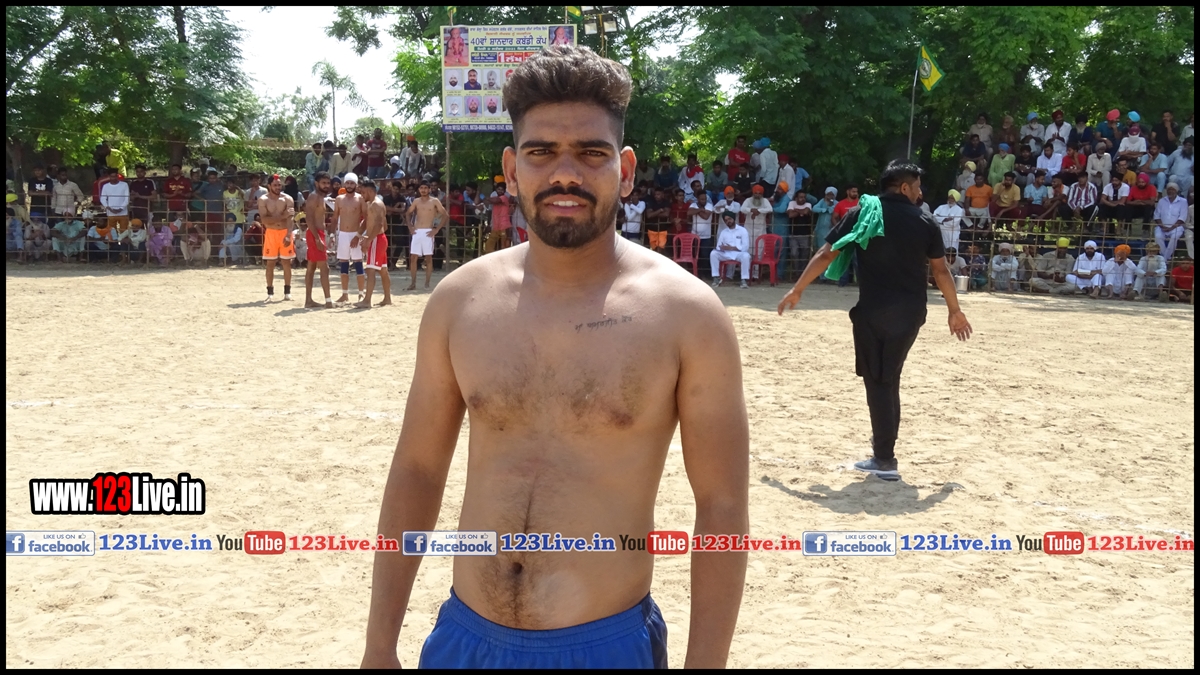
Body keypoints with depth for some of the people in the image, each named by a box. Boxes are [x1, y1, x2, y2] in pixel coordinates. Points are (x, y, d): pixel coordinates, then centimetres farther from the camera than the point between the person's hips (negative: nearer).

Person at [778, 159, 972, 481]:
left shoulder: (861, 214, 0)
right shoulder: (925, 223, 3)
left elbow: (826, 254, -1)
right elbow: (941, 271, 6)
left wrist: (796, 291, 6)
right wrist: (955, 311, 17)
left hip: (873, 310, -2)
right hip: (910, 312, 2)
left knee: (877, 381, 2)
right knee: (889, 378, 18)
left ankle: (885, 459, 2)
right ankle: (885, 443, 28)